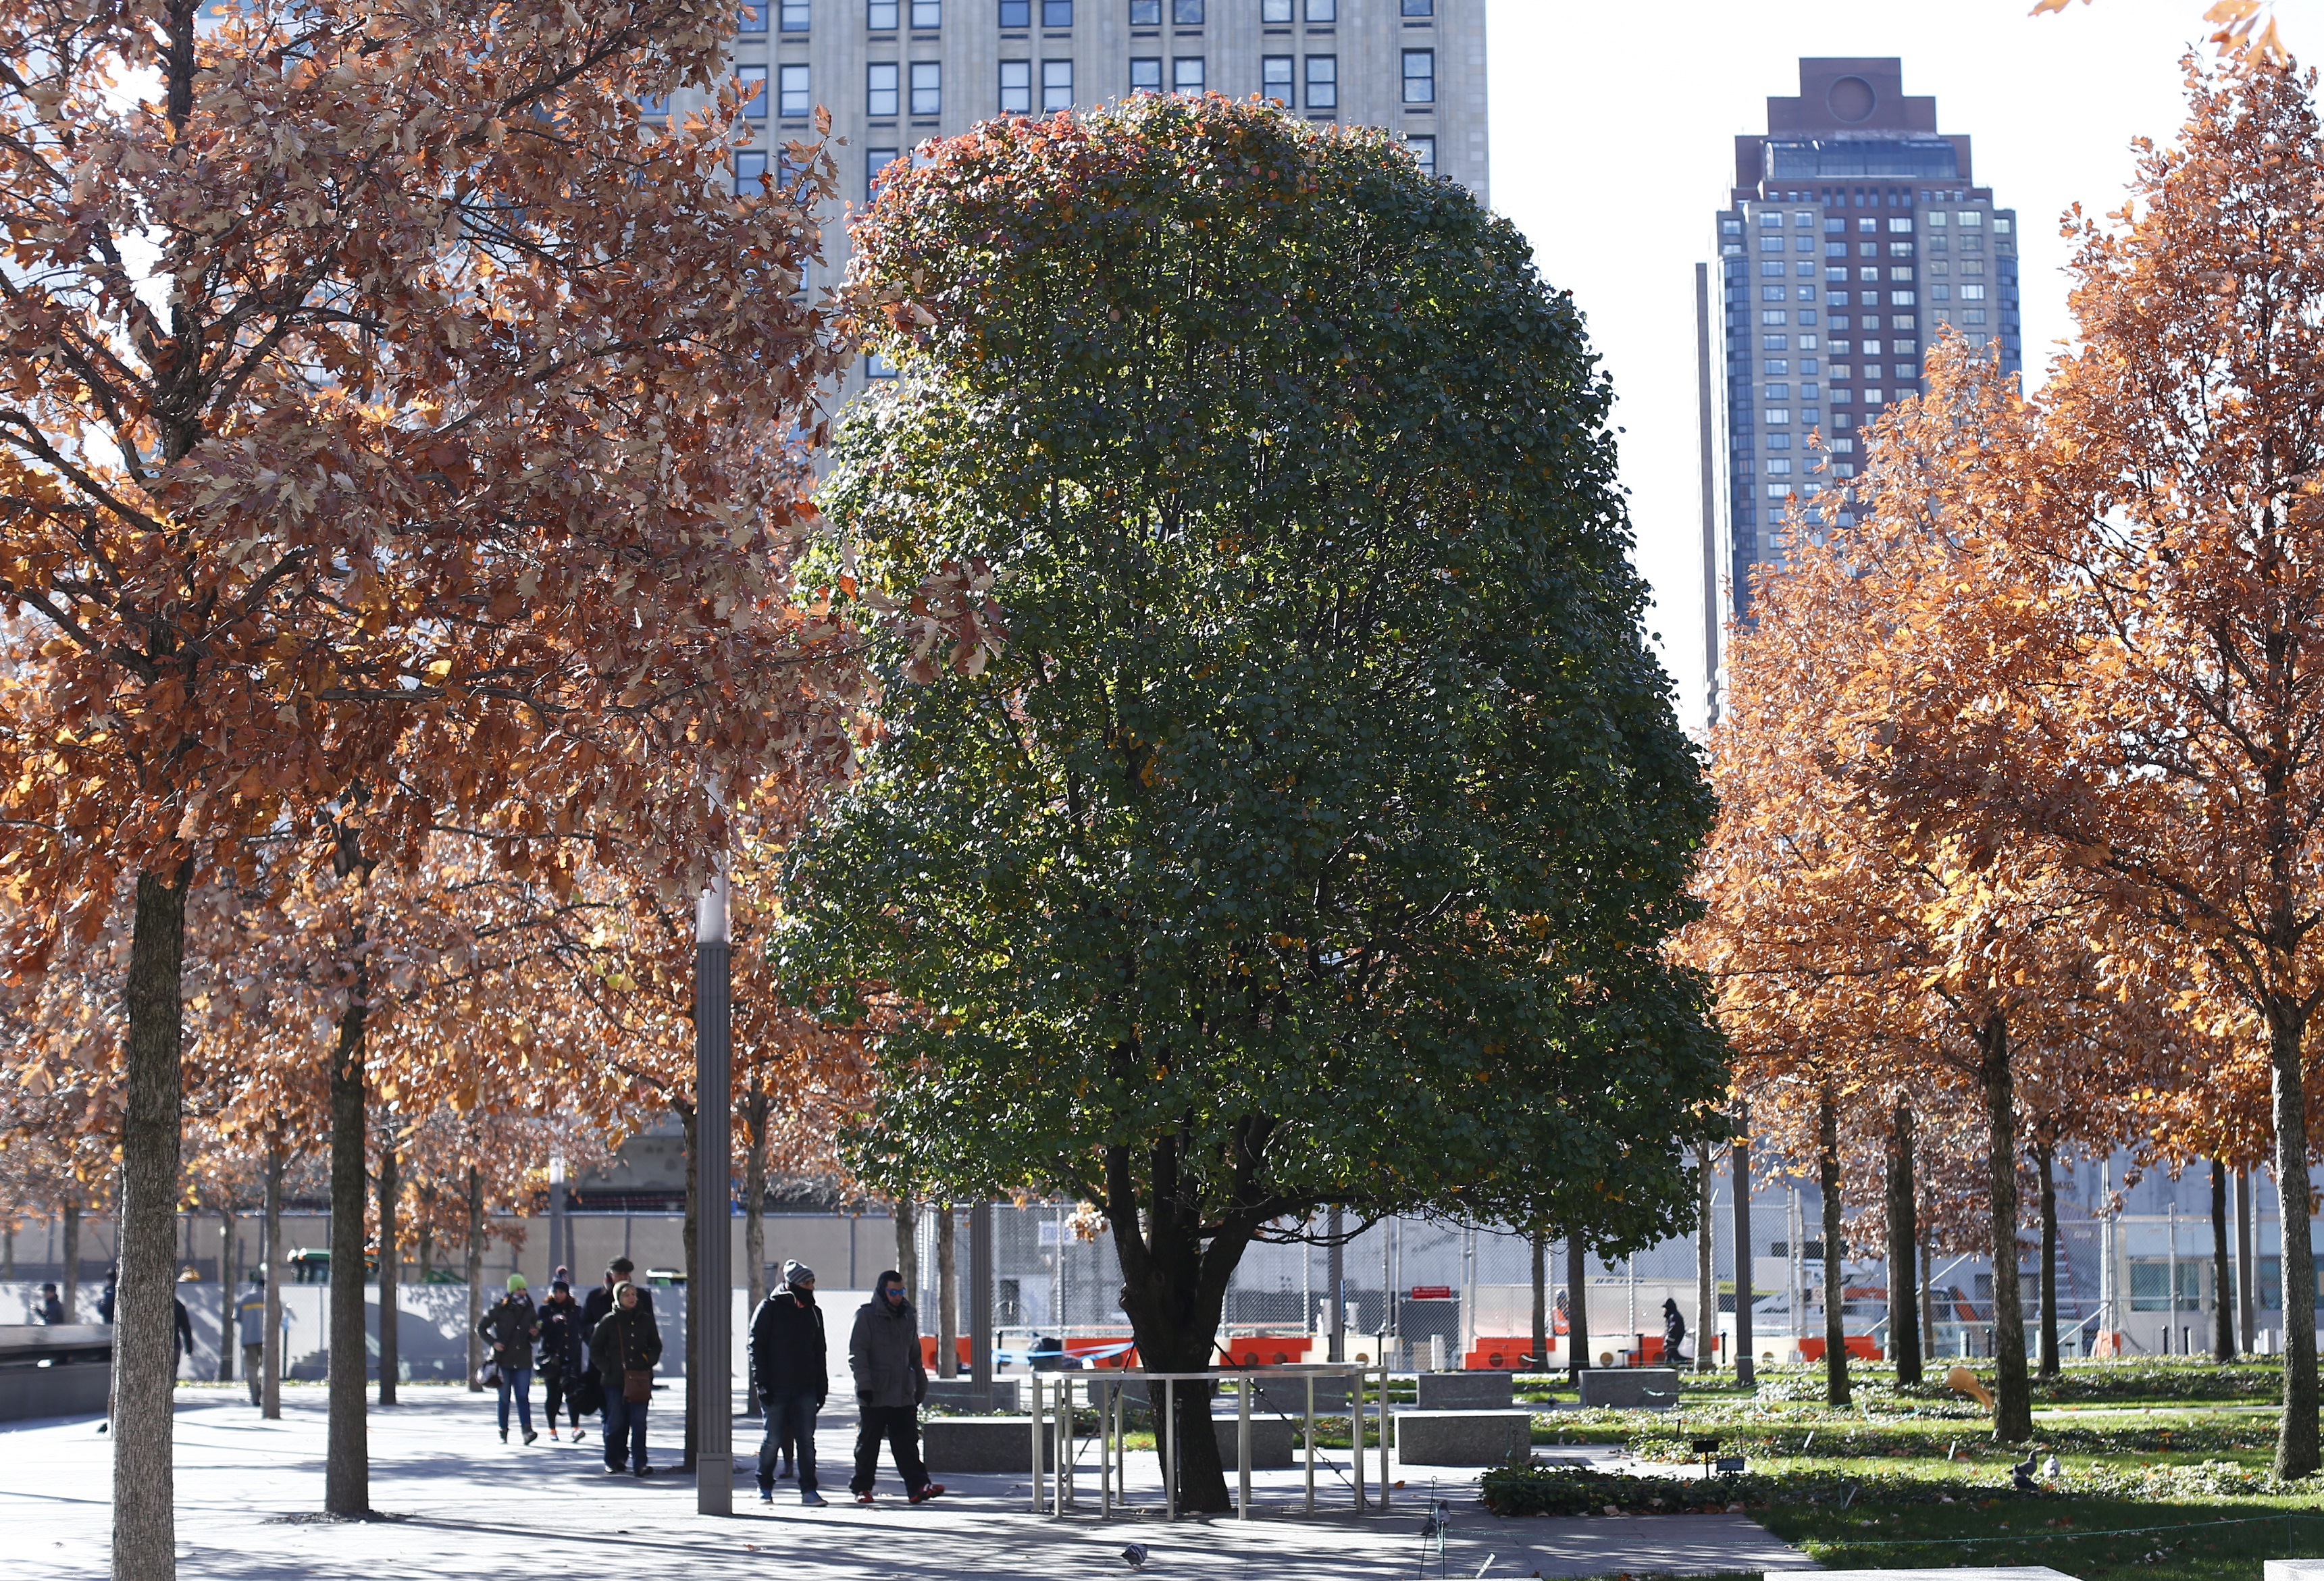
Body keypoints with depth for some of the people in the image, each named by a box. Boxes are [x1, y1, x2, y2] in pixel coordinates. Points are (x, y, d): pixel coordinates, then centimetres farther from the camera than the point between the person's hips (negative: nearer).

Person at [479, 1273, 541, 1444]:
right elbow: (481, 1327, 5)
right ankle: (503, 1432, 14)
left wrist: (535, 1334, -9)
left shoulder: (529, 1311, 8)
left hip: (523, 1361, 1)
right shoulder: (500, 1309, 0)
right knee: (504, 1397, 5)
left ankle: (527, 1430, -19)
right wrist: (493, 1342, -8)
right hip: (503, 1360, -1)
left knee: (523, 1396, -10)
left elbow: (535, 1339, 15)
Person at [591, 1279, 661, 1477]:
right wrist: (607, 1368, -3)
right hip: (615, 1379, -1)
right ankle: (613, 1460, 17)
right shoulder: (609, 1321, 2)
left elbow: (656, 1346, 19)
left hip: (640, 1379, 1)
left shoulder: (645, 1320, 8)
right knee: (616, 1422, 2)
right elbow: (595, 1349, 7)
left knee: (639, 1422, -5)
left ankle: (639, 1463, -5)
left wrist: (648, 1362, 2)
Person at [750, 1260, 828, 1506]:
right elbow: (756, 1346, -5)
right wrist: (763, 1383, -12)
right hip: (777, 1388, -4)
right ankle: (765, 1488, 15)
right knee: (773, 1439, 1)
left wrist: (821, 1386, 11)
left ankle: (808, 1490, 3)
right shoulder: (770, 1308, -2)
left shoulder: (813, 1312, 13)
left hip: (805, 1388, 4)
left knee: (806, 1439, 0)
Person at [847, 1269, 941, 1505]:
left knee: (907, 1443, -1)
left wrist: (920, 1386, 22)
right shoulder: (866, 1316, -3)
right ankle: (862, 1487, 14)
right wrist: (864, 1384, -17)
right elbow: (857, 1353, -8)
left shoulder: (908, 1316, 15)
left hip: (904, 1395, 4)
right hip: (875, 1395, -4)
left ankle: (918, 1486, -8)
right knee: (868, 1443, 4)